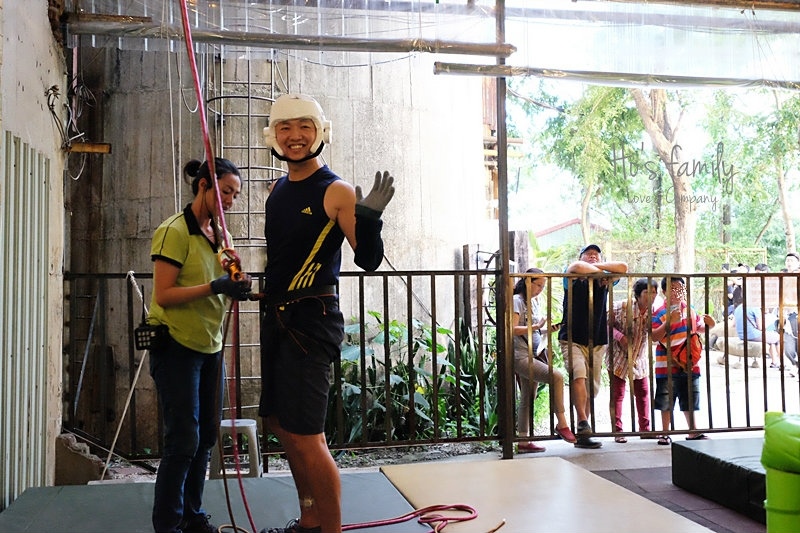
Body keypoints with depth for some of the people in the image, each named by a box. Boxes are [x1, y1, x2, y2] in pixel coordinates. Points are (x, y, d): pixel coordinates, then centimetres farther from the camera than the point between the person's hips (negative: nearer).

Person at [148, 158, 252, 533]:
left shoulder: (219, 234, 13)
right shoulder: (174, 232, -12)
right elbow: (163, 294, -17)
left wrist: (236, 288, -2)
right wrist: (214, 287, -26)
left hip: (210, 346, 8)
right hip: (177, 346, -8)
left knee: (205, 438, 10)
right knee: (184, 440, -5)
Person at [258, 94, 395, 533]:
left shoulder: (336, 192, -11)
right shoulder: (277, 191, 12)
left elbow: (368, 261, -18)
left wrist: (369, 219, -34)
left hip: (312, 319, -9)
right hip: (276, 317, 9)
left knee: (304, 435, -9)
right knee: (281, 423, 17)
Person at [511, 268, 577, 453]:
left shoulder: (534, 301, 18)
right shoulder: (517, 300, -9)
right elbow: (512, 329, -19)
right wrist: (536, 327, -24)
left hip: (532, 356, 10)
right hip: (521, 357, -10)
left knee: (528, 400, 10)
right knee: (557, 376, -24)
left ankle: (523, 443, 16)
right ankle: (561, 424, -18)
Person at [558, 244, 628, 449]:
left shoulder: (604, 279, 15)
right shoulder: (573, 278, 4)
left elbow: (623, 268, 1)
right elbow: (577, 267, -20)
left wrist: (599, 266, -2)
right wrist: (599, 271, -5)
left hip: (597, 342, 4)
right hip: (572, 340, -4)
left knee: (592, 388, 3)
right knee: (579, 375, -27)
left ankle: (582, 433, 9)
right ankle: (582, 422, -30)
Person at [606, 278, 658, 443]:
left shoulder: (653, 312, -7)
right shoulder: (622, 307, -18)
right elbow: (608, 325, -11)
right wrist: (620, 337, -26)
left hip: (639, 358, 4)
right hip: (618, 356, -4)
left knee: (643, 392, 8)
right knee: (617, 394, -1)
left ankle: (645, 429, 20)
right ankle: (617, 431, 5)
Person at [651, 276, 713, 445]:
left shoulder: (689, 309, 8)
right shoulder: (660, 313, -10)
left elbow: (698, 327, 23)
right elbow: (654, 336, -20)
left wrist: (707, 324, 2)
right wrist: (669, 322, -29)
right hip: (667, 366, -5)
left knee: (689, 401, 14)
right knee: (666, 402, 5)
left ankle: (693, 433, 25)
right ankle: (665, 434, 17)